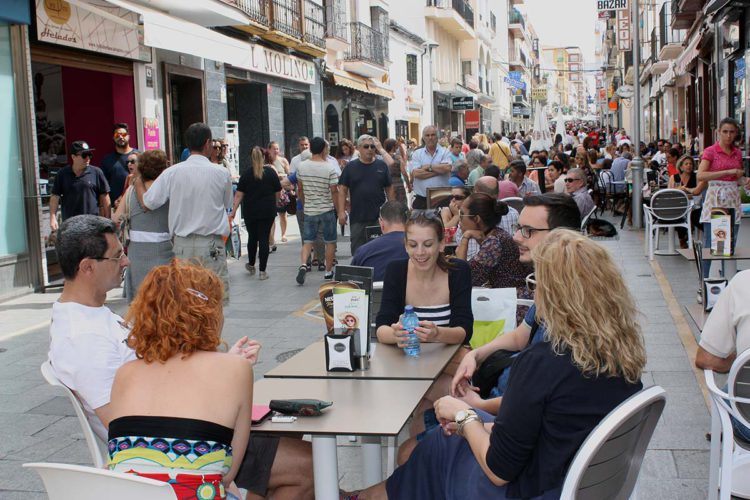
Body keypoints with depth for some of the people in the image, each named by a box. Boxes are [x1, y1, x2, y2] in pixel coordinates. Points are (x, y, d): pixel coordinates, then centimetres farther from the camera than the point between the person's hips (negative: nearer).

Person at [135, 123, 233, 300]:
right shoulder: (222, 174, -5)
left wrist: (138, 182, 19)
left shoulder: (172, 173, -4)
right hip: (211, 244, -2)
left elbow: (147, 203, 1)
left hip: (182, 245, 2)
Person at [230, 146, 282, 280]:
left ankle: (251, 265, 32)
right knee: (264, 239, 1)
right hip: (268, 211, -1)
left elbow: (239, 195, -7)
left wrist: (233, 212, -5)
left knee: (252, 237, 16)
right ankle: (262, 271, 1)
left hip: (250, 211, 1)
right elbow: (278, 193, 2)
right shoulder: (271, 172, -4)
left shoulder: (246, 174, -4)